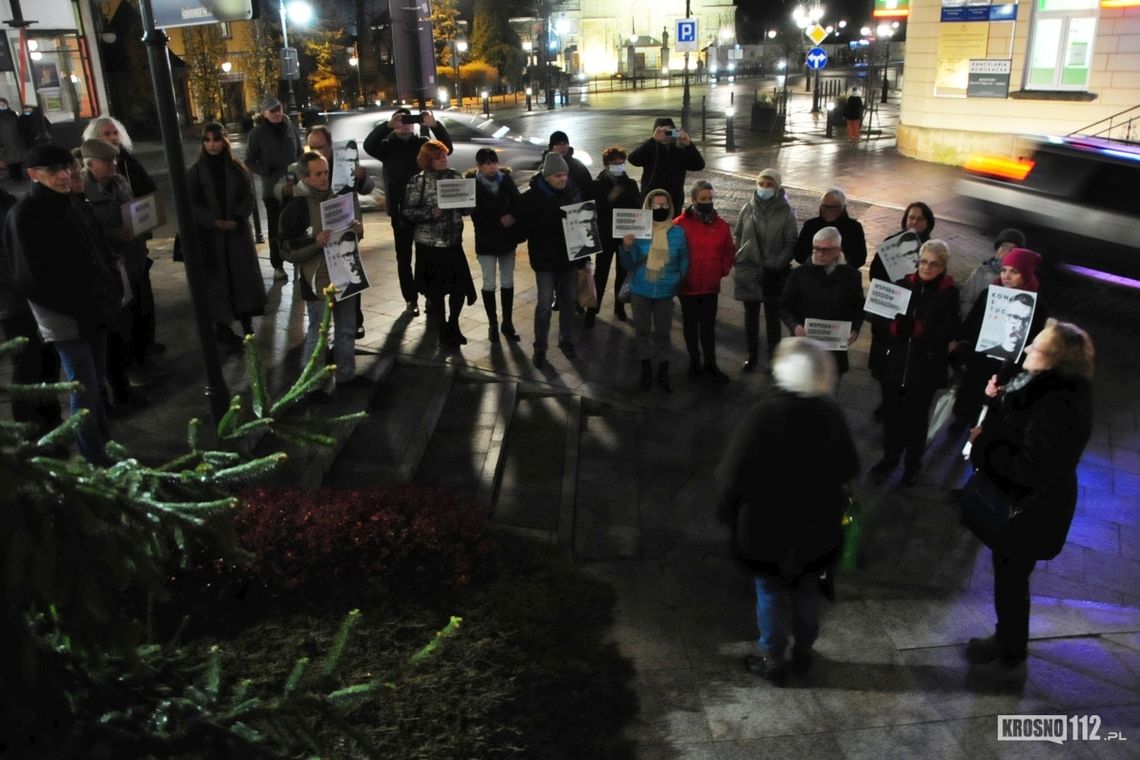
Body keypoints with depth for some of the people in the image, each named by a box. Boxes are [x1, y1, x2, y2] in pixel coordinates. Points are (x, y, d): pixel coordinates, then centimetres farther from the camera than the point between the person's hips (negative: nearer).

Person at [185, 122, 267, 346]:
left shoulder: (237, 168, 3)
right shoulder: (195, 172, -2)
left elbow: (249, 197, 1)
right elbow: (192, 204, -3)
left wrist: (236, 219, -14)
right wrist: (214, 221, -17)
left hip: (238, 231, 2)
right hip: (210, 234, -2)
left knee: (244, 275, 3)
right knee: (217, 279, 1)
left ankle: (247, 325, 11)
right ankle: (222, 326, 9)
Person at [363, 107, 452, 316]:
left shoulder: (422, 142, 4)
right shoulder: (388, 146, 1)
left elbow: (446, 148, -10)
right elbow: (368, 145, -19)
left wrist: (435, 125, -25)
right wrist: (388, 125, -29)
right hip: (400, 211, 0)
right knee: (404, 258, 7)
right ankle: (411, 299, 17)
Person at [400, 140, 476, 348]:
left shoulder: (456, 176, 6)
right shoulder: (418, 181, -6)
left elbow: (466, 207, 12)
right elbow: (407, 211, -8)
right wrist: (432, 213, -19)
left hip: (454, 242, 3)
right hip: (429, 243, -3)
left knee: (461, 285, -1)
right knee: (436, 289, 6)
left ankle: (453, 325, 23)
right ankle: (443, 330, 23)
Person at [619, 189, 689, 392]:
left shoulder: (678, 232, -5)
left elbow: (684, 258, 8)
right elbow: (628, 265, -7)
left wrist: (679, 275, -5)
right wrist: (627, 247, -23)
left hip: (665, 291, 0)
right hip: (641, 290, 0)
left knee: (662, 332, 9)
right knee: (643, 330, 12)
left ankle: (663, 373, 23)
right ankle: (646, 370, 27)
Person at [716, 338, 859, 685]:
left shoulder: (762, 415, -26)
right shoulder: (831, 413, -12)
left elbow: (731, 476, -22)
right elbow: (849, 469, 1)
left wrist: (727, 511, -2)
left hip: (767, 526, -4)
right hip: (817, 524, 4)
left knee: (771, 592, 15)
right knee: (807, 588, 23)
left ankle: (773, 661, 30)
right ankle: (803, 653, 41)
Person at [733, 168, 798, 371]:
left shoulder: (786, 212, -7)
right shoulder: (747, 209, 0)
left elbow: (791, 243, -6)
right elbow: (737, 236, 10)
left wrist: (775, 265, -14)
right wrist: (739, 259, 2)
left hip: (773, 274, -3)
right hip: (748, 271, 3)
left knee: (773, 317, 5)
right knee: (750, 316, 14)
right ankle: (752, 356, 28)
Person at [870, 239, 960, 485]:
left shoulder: (949, 293, -7)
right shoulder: (903, 285, 1)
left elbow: (948, 333, -13)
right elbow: (883, 318, 0)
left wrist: (915, 328, -23)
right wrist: (893, 326, -21)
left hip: (926, 367, -2)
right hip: (895, 362, 2)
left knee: (916, 416, 13)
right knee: (892, 412, 12)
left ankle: (913, 463, 34)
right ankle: (890, 457, 34)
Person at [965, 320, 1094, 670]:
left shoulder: (1057, 410, -35)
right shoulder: (1055, 387, -4)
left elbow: (1027, 469, -33)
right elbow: (1019, 426, 8)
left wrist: (982, 444, -23)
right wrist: (998, 400, -8)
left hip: (1027, 511, -10)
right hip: (1023, 501, 10)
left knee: (1010, 577, 11)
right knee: (1010, 574, 26)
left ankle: (1010, 648, 34)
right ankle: (1010, 638, 47)